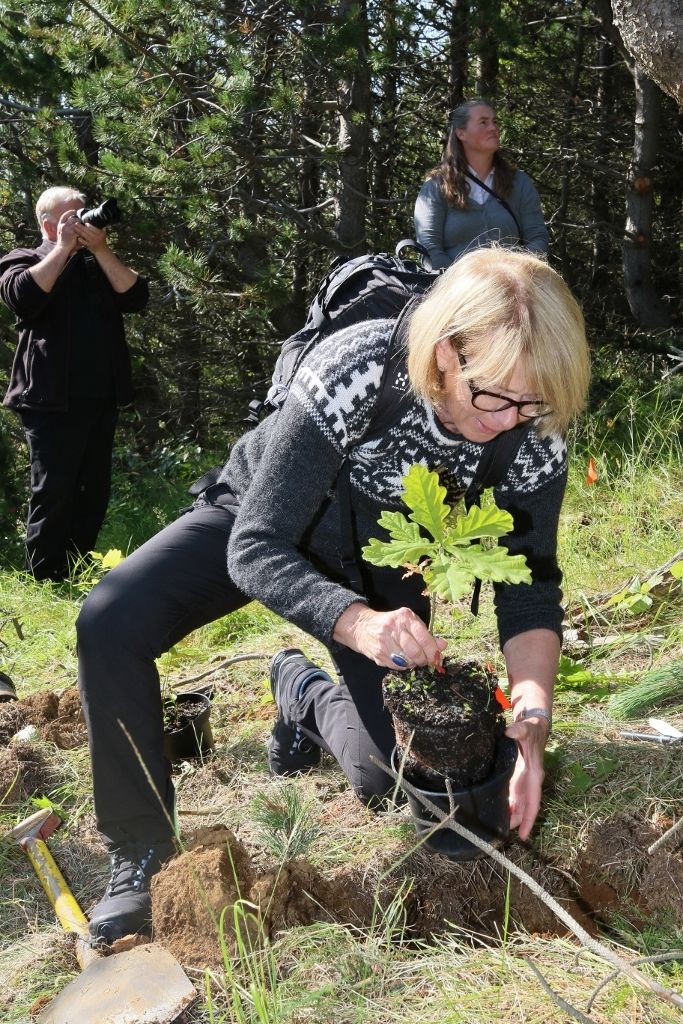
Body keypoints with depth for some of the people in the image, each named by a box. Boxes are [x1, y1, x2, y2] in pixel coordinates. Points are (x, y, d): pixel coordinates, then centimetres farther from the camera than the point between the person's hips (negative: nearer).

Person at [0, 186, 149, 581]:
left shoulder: (100, 263, 17)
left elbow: (136, 297, 0)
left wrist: (100, 249, -8)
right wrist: (64, 248, -12)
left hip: (102, 398, 5)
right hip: (53, 400, -5)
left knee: (95, 491, 9)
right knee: (53, 492, -7)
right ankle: (47, 583, 0)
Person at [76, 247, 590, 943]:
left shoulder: (533, 440, -26)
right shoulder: (353, 371, -38)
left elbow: (531, 593, -16)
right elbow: (255, 549, -36)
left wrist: (533, 715, -34)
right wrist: (357, 623, -54)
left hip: (377, 566, 3)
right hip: (260, 521, -2)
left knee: (394, 775, -10)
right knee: (109, 621, -26)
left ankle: (306, 692, 24)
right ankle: (141, 856, -7)